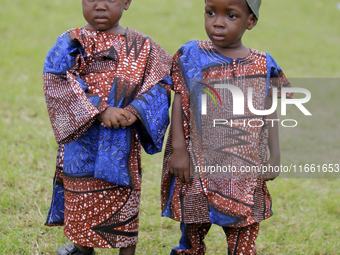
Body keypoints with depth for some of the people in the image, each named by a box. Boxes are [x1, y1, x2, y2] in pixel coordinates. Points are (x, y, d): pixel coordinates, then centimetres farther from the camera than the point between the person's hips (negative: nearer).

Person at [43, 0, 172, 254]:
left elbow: (161, 82, -4)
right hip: (82, 141, 0)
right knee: (82, 204, 12)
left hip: (123, 145, 0)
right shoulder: (70, 43, -2)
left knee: (124, 201, 6)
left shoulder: (142, 47, 2)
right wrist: (100, 110, -24)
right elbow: (58, 84, -14)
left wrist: (135, 110, -21)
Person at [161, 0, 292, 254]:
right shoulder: (192, 56, -1)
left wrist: (275, 157, 3)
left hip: (246, 170, 1)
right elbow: (179, 103, -1)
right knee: (193, 233, 9)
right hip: (199, 168, -1)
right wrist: (178, 149, -7)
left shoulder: (263, 65, 3)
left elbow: (269, 113, 8)